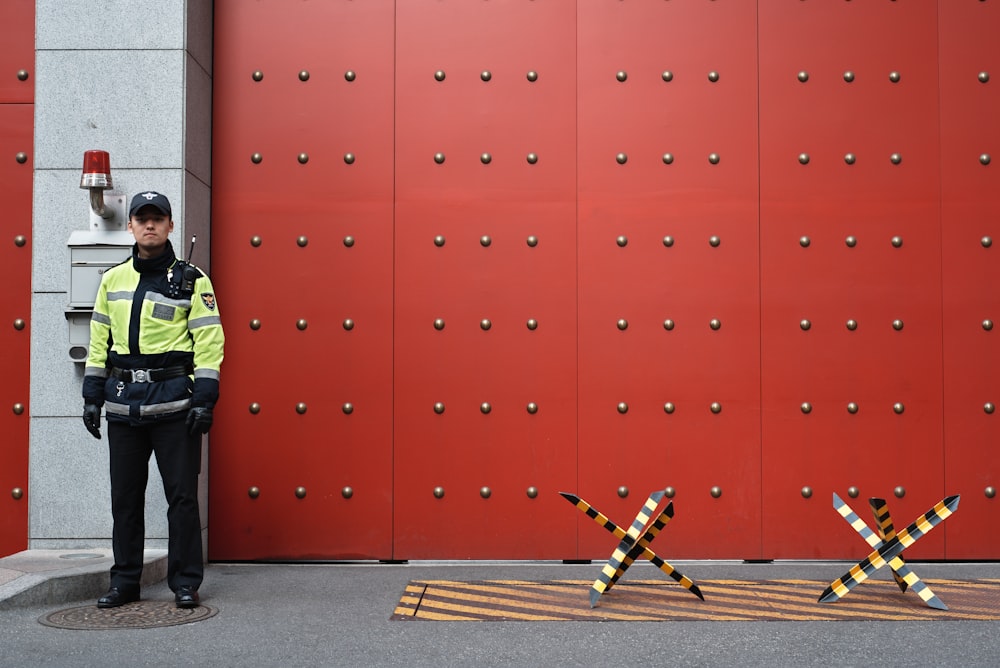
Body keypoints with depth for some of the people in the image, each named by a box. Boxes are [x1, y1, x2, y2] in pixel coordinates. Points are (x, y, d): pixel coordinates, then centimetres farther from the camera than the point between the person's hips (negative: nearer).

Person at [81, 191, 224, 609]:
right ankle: (125, 582, 20)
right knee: (125, 496, 10)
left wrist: (204, 399, -12)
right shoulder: (113, 280, 13)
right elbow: (99, 342, 15)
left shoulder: (191, 280, 0)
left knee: (181, 495, 0)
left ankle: (185, 582, 10)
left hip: (173, 400, -4)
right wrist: (92, 396, 10)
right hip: (123, 401, 4)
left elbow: (209, 342, -5)